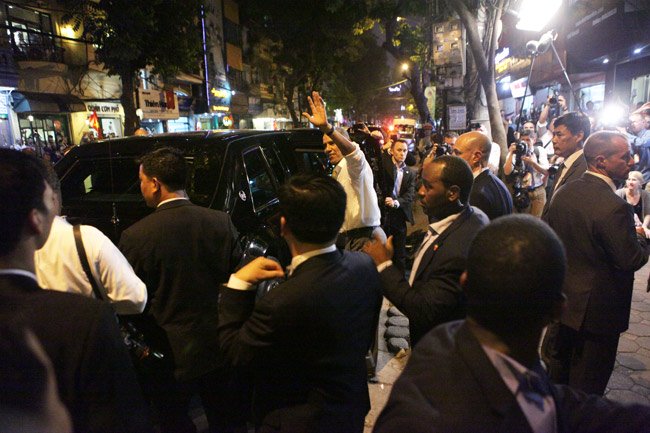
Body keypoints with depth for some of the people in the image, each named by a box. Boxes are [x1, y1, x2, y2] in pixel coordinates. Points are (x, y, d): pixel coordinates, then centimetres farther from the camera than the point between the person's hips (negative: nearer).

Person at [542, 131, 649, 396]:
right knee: (587, 384, 12)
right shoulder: (615, 207, -27)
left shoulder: (563, 193, -4)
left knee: (556, 369, 25)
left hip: (562, 299, 8)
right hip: (597, 306, -7)